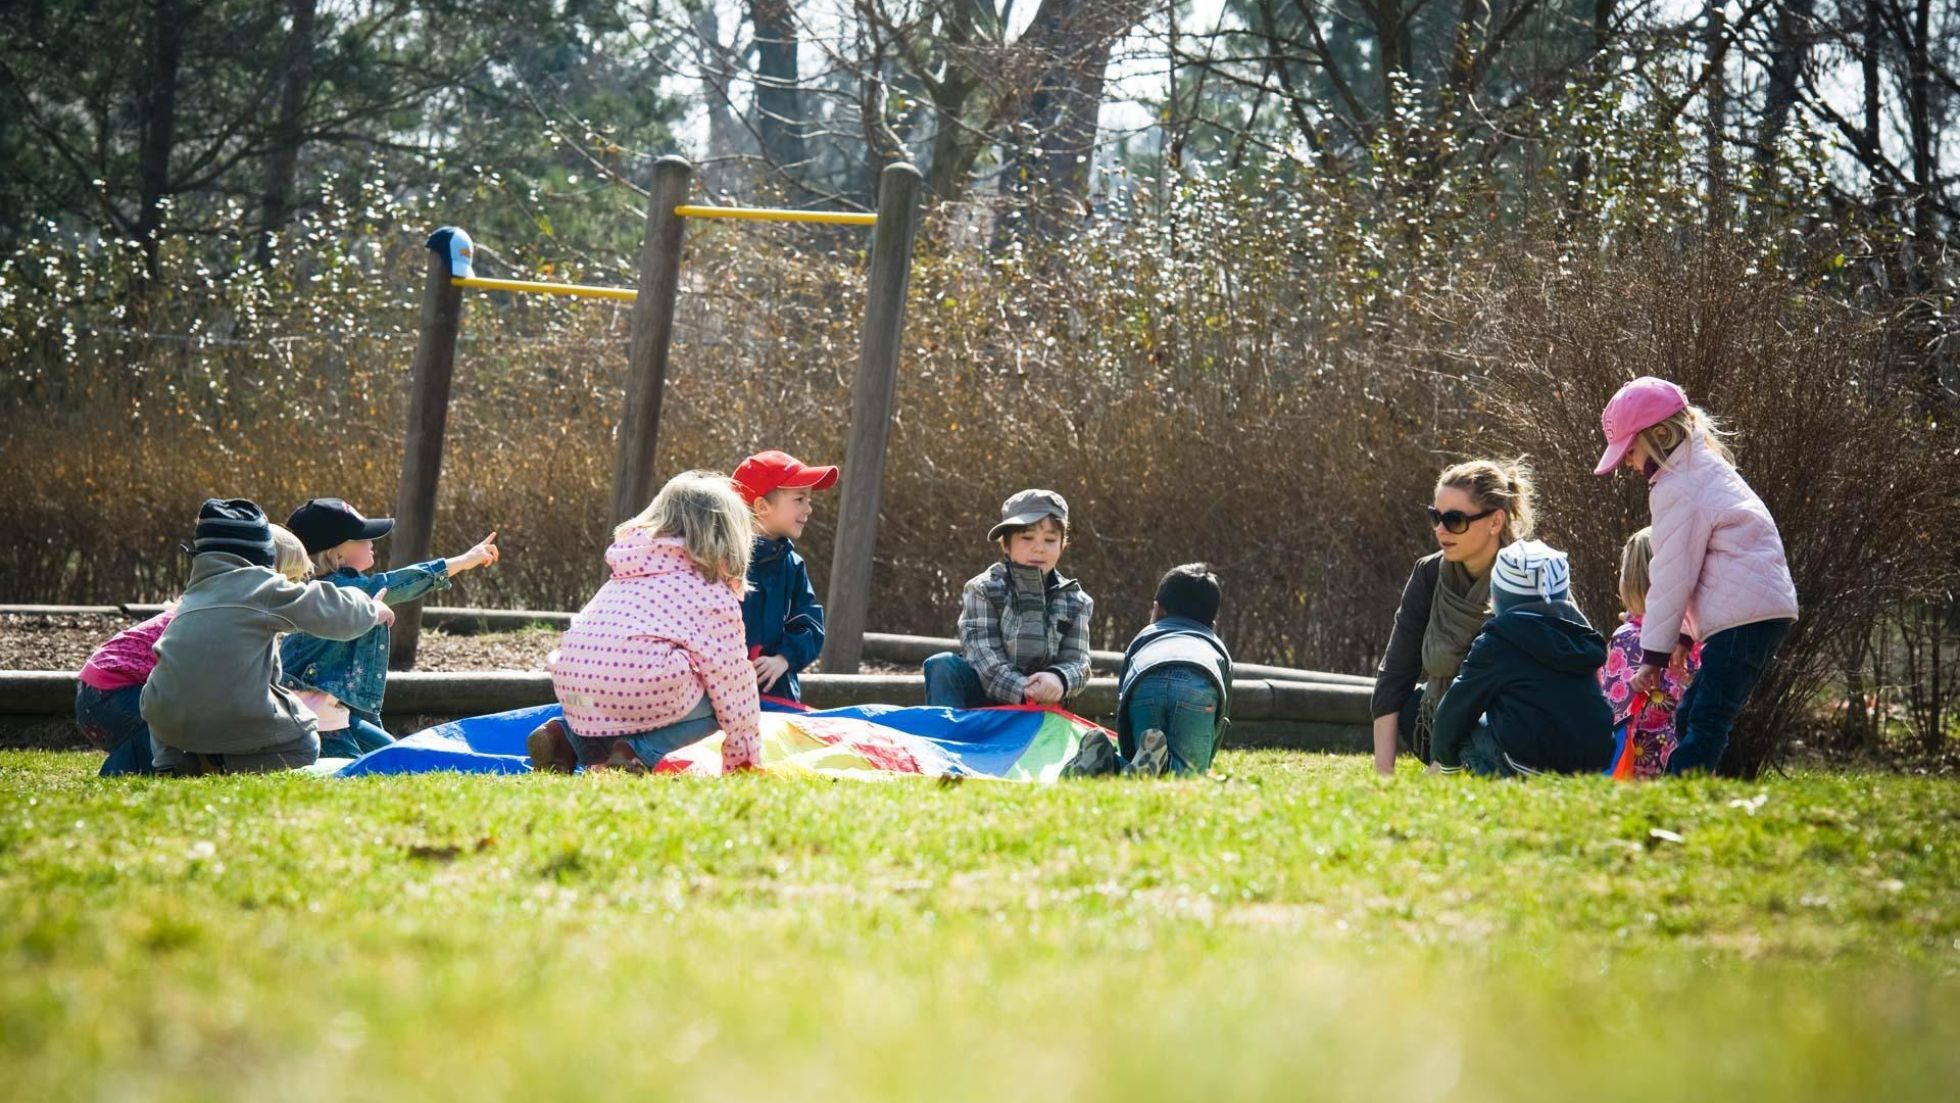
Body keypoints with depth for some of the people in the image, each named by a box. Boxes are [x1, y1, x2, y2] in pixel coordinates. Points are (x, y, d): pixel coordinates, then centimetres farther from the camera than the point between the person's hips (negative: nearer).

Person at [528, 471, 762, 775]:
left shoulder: (625, 575, 28)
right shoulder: (713, 592, 6)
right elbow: (729, 674, 5)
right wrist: (745, 756, 15)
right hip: (641, 693, -7)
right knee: (718, 701, 15)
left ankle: (570, 739, 9)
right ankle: (639, 751, -8)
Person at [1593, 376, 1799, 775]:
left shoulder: (1676, 488, -10)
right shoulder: (1705, 469, 22)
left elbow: (1672, 577, -11)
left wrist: (1653, 655, -7)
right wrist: (1684, 635, 22)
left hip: (1744, 615, -11)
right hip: (1764, 609, 11)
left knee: (1705, 723, -15)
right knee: (1689, 716, 12)